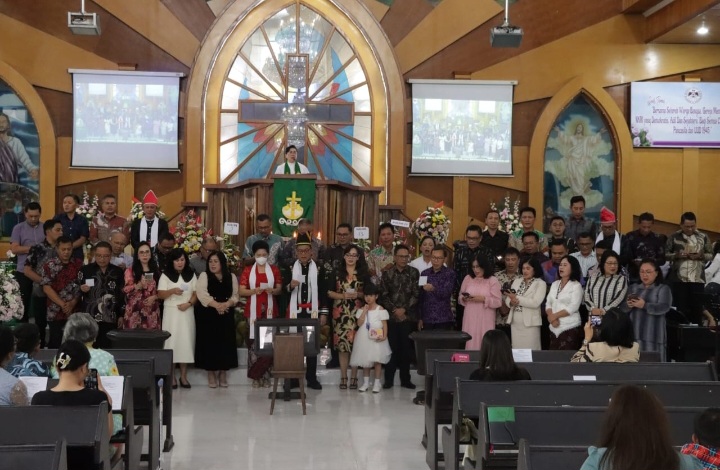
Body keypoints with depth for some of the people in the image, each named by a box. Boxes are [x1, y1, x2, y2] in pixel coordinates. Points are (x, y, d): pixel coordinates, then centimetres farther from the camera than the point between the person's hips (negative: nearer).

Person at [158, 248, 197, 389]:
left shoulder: (191, 275, 9)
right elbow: (160, 295, -6)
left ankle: (183, 376, 7)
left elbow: (196, 293, 6)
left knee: (186, 341, 1)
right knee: (171, 342, -3)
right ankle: (171, 377, 2)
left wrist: (189, 303, -12)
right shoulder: (165, 275, 1)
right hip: (171, 312, -2)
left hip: (187, 312, 2)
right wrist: (172, 291, -23)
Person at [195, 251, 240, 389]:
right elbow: (202, 294, -13)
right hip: (208, 316, -2)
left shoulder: (231, 277, 8)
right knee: (210, 343, -3)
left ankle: (223, 373, 11)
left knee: (225, 343, 2)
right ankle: (211, 373, 6)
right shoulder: (204, 276, 1)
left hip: (226, 316, 2)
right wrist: (216, 305, -22)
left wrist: (226, 304, -17)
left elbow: (236, 295, 2)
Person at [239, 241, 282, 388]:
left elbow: (279, 289, 8)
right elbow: (241, 291, 1)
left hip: (269, 310, 1)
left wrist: (272, 290, -13)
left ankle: (265, 376, 4)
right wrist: (253, 291, -17)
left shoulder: (274, 270, 9)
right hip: (253, 311, -1)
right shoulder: (248, 270, 5)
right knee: (254, 341, -4)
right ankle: (256, 377, 2)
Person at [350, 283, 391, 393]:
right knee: (365, 360, 10)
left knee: (377, 360, 1)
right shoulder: (362, 310, 6)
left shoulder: (380, 310, -4)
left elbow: (385, 325, -6)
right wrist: (365, 311, -11)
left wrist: (384, 336, -19)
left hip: (376, 339, -3)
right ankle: (366, 382, 20)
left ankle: (377, 383, 10)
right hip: (364, 338, 3)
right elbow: (359, 323, -5)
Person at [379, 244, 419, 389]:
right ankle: (389, 379, 8)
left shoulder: (414, 273, 3)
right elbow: (383, 295, 2)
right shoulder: (387, 273, 5)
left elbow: (416, 294, -1)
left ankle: (405, 379, 12)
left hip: (408, 316, 0)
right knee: (391, 347, 1)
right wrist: (394, 310, -9)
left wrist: (404, 309, -9)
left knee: (406, 348, 3)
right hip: (391, 316, 0)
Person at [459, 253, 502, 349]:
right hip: (470, 319, 3)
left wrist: (483, 299, -17)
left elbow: (498, 302, -5)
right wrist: (464, 299, -7)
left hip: (485, 321, -3)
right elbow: (459, 298, 14)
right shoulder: (468, 278, 11)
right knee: (470, 344, 1)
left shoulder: (493, 280, 1)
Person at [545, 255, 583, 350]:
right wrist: (551, 317, -9)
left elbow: (573, 308, -13)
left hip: (570, 327, -5)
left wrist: (555, 316, -11)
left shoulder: (576, 286, -3)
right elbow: (548, 303, 10)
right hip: (554, 327, 5)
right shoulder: (554, 284, 15)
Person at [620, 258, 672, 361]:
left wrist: (645, 306, -25)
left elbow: (664, 307, -11)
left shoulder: (663, 289, 5)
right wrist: (628, 305, -14)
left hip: (652, 334, -4)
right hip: (633, 333, 4)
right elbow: (622, 308, 10)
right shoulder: (633, 288, 18)